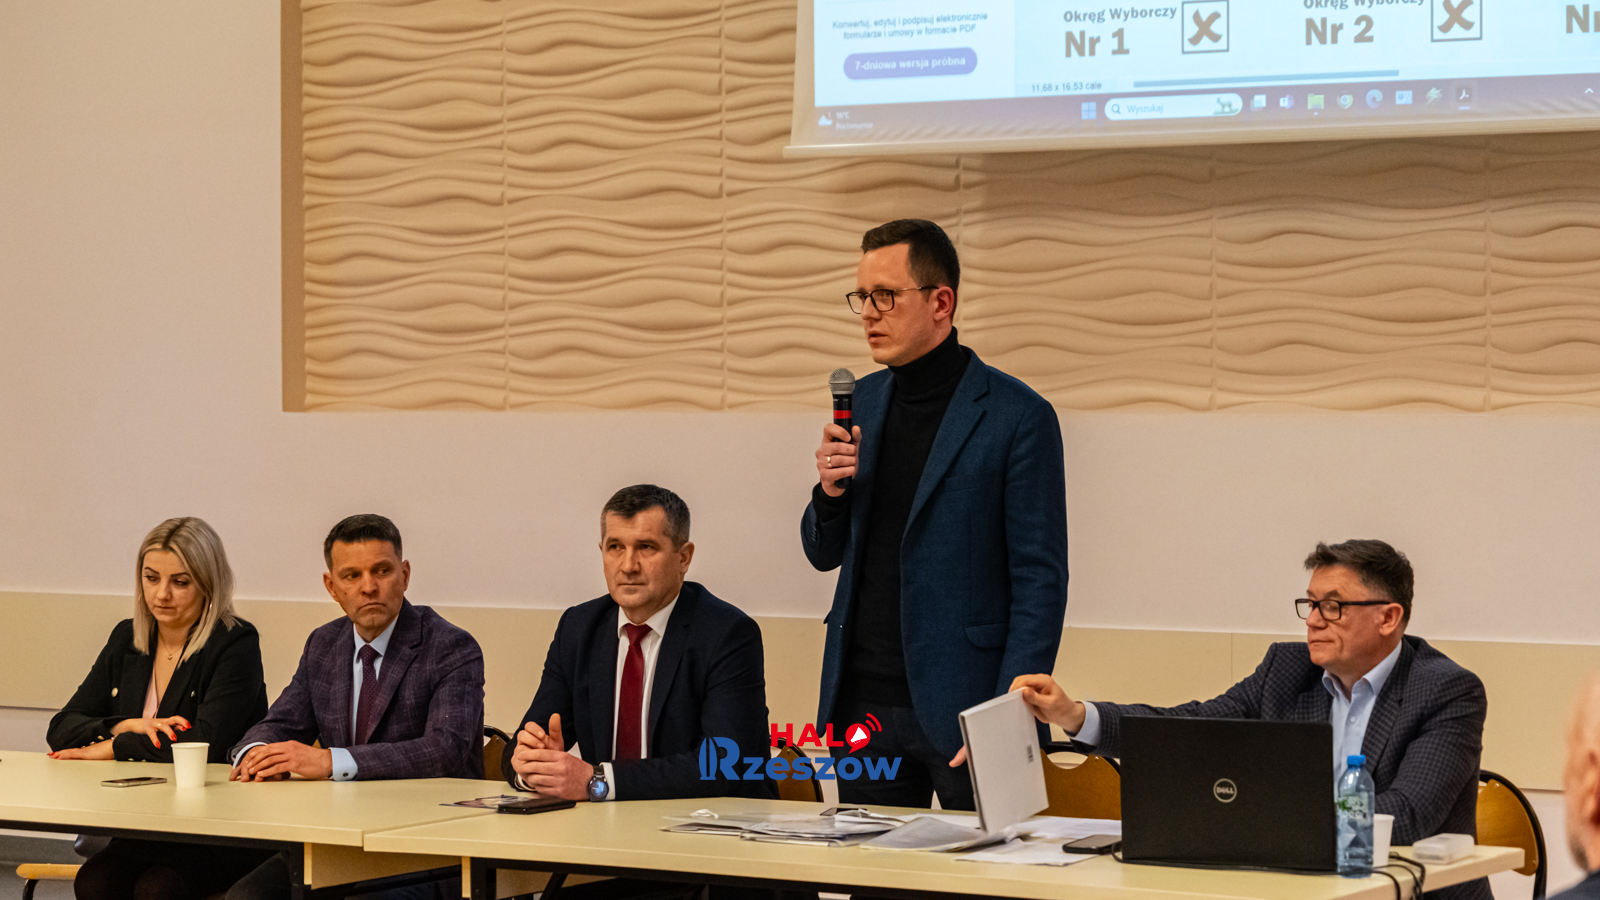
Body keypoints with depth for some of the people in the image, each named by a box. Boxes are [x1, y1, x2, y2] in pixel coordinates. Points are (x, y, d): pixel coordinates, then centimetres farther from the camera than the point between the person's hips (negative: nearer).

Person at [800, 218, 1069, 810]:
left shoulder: (1017, 416, -7)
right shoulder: (860, 402, 11)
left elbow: (1040, 582, -9)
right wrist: (831, 490, -4)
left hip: (958, 709, -5)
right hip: (862, 702, 6)